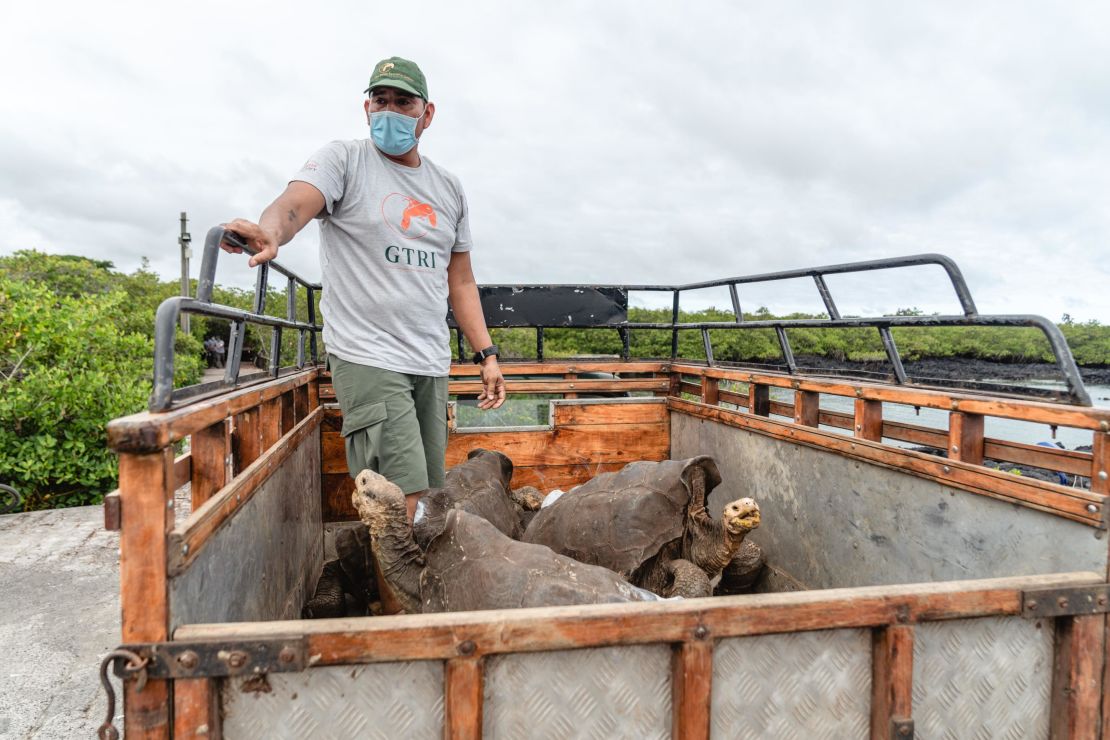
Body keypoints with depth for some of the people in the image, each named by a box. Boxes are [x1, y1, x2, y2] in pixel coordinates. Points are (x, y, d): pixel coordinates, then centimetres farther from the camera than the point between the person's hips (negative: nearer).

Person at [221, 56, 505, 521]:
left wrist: (487, 355, 13)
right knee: (398, 501, -14)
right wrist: (271, 230, -44)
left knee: (419, 492, 8)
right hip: (368, 358, -5)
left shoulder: (448, 188, 15)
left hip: (431, 363, 6)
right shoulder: (343, 160, 1)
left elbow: (461, 281, 19)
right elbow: (295, 204, -20)